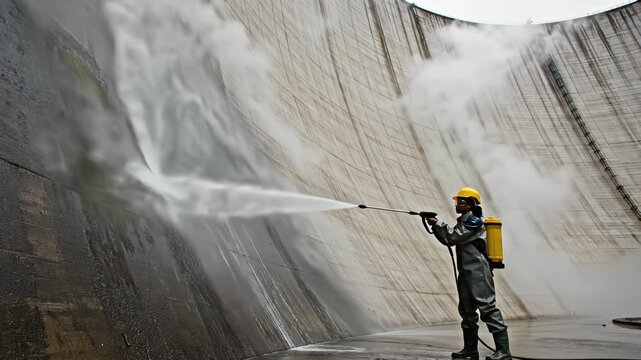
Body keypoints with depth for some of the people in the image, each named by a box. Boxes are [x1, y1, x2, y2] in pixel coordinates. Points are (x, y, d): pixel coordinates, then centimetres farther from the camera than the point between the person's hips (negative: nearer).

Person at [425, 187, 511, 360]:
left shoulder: (474, 221, -10)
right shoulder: (464, 221, 19)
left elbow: (453, 237, -16)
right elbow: (448, 240, 19)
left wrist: (437, 223, -6)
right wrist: (435, 226, 7)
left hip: (478, 272, -10)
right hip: (466, 273, 10)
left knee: (487, 308, -11)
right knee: (466, 311, 11)